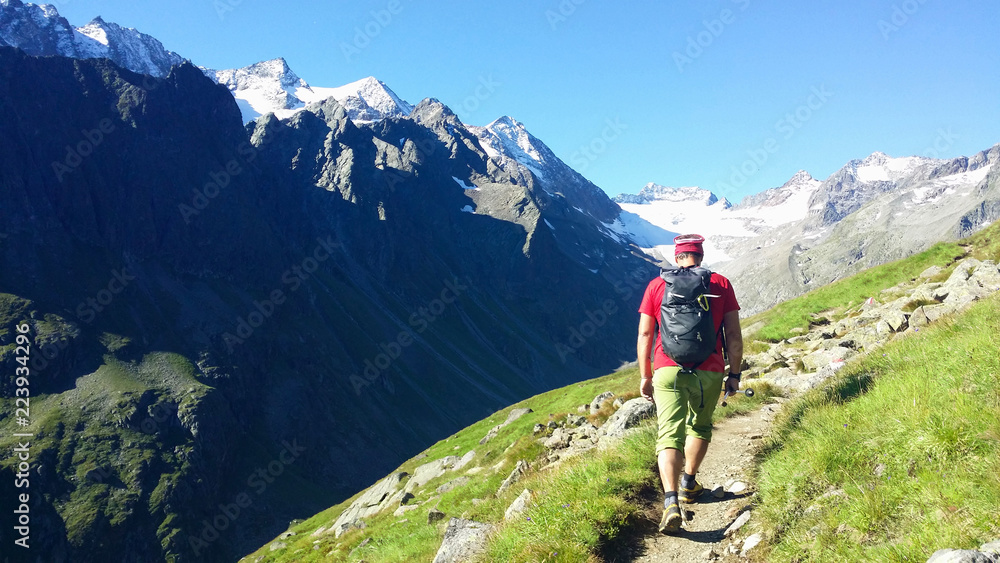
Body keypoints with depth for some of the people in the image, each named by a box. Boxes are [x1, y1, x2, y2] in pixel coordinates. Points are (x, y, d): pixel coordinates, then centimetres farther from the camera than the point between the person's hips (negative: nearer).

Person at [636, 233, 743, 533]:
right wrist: (734, 373, 10)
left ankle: (671, 501, -17)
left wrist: (645, 376, 12)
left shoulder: (657, 285, 4)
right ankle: (688, 484, 38)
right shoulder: (721, 284, 4)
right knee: (700, 427, 24)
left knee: (670, 436, -1)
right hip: (709, 373, 1)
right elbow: (734, 335, 1)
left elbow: (644, 335, 4)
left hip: (668, 371, -1)